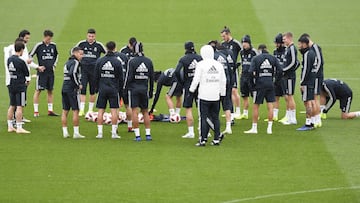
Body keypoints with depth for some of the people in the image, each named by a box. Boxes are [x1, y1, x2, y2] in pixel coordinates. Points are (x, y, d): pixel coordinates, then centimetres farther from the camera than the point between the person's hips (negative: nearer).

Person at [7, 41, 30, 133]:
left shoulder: (9, 59, 5)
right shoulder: (21, 61, -16)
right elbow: (27, 74, -7)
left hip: (11, 85, 7)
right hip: (20, 86, -7)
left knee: (12, 106, 13)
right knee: (19, 107, -5)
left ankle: (10, 126, 16)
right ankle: (19, 128, -5)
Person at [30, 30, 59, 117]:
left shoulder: (53, 45, 6)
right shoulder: (39, 46, -8)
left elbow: (56, 55, 24)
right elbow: (30, 56, -6)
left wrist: (54, 65, 12)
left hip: (51, 72, 5)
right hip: (41, 72, -5)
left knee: (50, 91, 8)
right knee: (38, 90, -4)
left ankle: (50, 110, 13)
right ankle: (36, 111, -1)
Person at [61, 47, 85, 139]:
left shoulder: (68, 62, 18)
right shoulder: (75, 62, -10)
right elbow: (72, 73, -24)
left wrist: (78, 83, 13)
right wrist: (78, 85, -13)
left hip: (64, 88, 8)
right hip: (72, 89, -8)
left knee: (65, 111, 8)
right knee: (75, 110, -3)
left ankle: (65, 132, 8)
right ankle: (76, 133, -3)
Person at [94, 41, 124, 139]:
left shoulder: (99, 61, 1)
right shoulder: (117, 62, -4)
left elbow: (96, 77, 5)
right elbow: (121, 78, 0)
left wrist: (96, 88, 15)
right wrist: (121, 90, 10)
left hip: (102, 89, 2)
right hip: (114, 89, -2)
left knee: (100, 111, 5)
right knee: (114, 110, 0)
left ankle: (100, 132, 2)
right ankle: (114, 132, -3)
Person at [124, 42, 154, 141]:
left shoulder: (132, 61, -10)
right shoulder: (148, 61, 4)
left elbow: (129, 77, -10)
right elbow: (151, 78, 9)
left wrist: (125, 88, 3)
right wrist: (151, 91, 17)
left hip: (133, 88, -4)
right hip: (144, 88, 4)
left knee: (135, 111, -2)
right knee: (145, 112, 12)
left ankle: (137, 135, -6)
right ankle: (148, 134, 8)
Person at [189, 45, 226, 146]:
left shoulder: (201, 65, -9)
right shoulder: (219, 65, 5)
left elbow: (196, 79, -9)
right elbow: (223, 81, 10)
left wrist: (192, 89, 7)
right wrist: (222, 93, 20)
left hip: (204, 96, -4)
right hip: (216, 96, 4)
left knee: (204, 118, 0)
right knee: (215, 118, 11)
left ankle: (203, 139, -1)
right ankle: (216, 139, 12)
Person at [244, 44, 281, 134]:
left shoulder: (256, 59, -3)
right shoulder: (273, 58, 5)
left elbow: (251, 72, -11)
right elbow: (279, 70, -1)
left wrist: (252, 83, 1)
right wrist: (274, 77, 13)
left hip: (259, 84, -2)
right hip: (270, 84, 2)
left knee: (255, 106, 7)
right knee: (270, 106, 5)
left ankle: (254, 128, 10)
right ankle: (269, 128, 4)